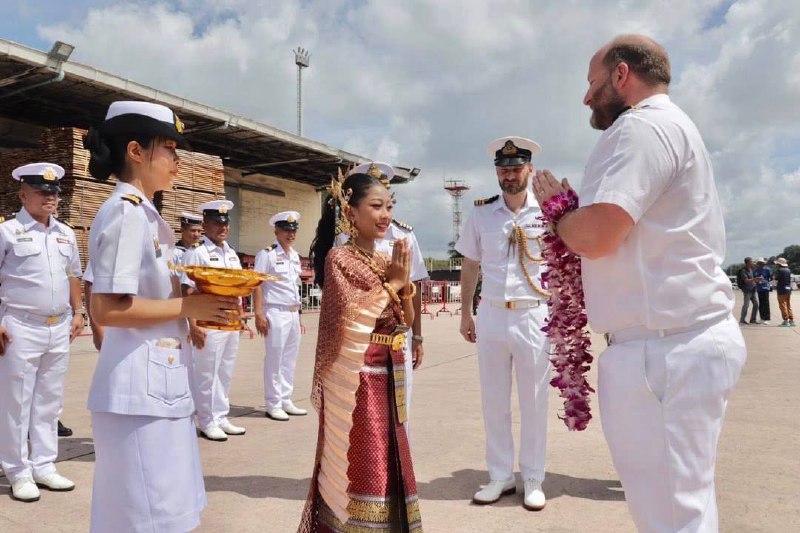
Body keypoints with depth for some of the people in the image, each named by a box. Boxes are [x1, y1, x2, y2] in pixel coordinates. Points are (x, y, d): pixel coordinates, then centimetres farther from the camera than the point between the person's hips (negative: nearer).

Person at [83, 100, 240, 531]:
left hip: (158, 380, 10)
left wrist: (200, 306, 6)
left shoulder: (143, 214, 14)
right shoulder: (125, 211, -15)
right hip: (139, 385, -10)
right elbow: (107, 308, -23)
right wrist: (190, 306, -17)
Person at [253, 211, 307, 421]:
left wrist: (299, 315, 16)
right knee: (274, 360, -1)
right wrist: (259, 314, -18)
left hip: (293, 314, 7)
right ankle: (273, 405, 8)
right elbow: (257, 285, -11)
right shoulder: (267, 254, -6)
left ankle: (286, 401, 20)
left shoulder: (295, 256, 15)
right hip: (276, 314, -7)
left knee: (290, 359, 11)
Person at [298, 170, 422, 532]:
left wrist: (404, 283, -6)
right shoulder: (340, 259, -10)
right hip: (356, 379, -7)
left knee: (386, 463, 15)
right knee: (359, 465, 2)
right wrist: (392, 282, -12)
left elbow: (406, 322, 10)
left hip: (387, 376, 7)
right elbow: (353, 322, -20)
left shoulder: (386, 261, 10)